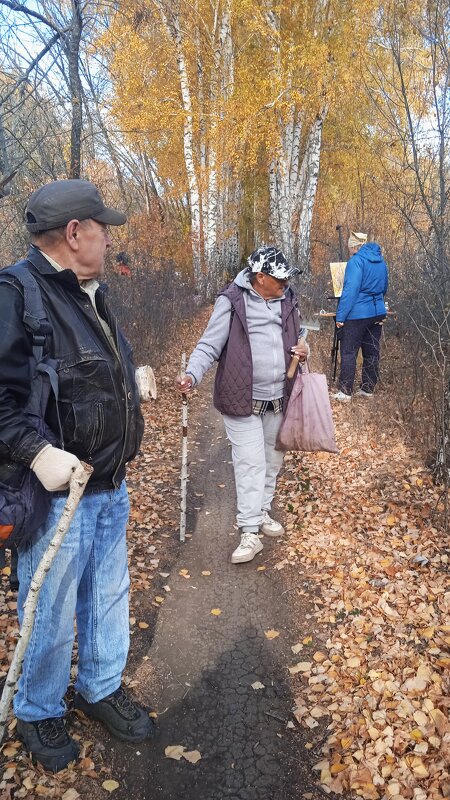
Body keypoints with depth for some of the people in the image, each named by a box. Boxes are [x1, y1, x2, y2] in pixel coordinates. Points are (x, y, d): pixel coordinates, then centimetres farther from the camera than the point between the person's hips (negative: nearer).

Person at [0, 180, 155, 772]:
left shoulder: (92, 294, 10)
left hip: (110, 488, 8)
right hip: (57, 495, -8)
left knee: (108, 596, 22)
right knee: (51, 615, 12)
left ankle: (101, 687, 47)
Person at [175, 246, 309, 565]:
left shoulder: (288, 299, 6)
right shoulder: (232, 301, -11)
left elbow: (298, 333, 22)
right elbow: (210, 345, -13)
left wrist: (304, 350, -1)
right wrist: (192, 375, -30)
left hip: (279, 398, 6)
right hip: (243, 399, -6)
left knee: (272, 460, 17)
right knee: (250, 464, -4)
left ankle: (263, 512, 38)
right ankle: (250, 533, 4)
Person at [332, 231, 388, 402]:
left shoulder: (356, 261, -14)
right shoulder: (380, 261, 11)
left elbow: (350, 290, -21)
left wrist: (340, 316, -19)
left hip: (357, 314, -8)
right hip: (377, 313, 8)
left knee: (348, 353, -2)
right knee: (372, 352, 12)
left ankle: (345, 392, -1)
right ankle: (367, 389, 21)